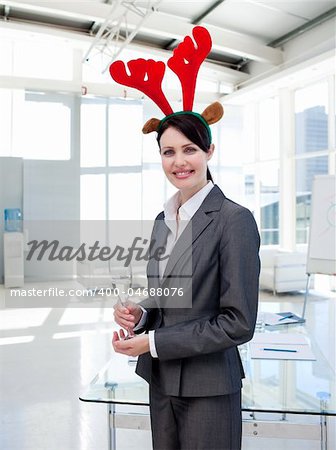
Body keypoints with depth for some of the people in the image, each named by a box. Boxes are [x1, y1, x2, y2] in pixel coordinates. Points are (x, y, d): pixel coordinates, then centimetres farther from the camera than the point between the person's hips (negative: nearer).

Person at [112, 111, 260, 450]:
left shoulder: (235, 219, -16)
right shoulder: (163, 219, 6)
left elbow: (239, 323, -18)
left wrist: (153, 342, -15)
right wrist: (139, 314, -7)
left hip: (207, 389, -6)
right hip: (161, 382, 6)